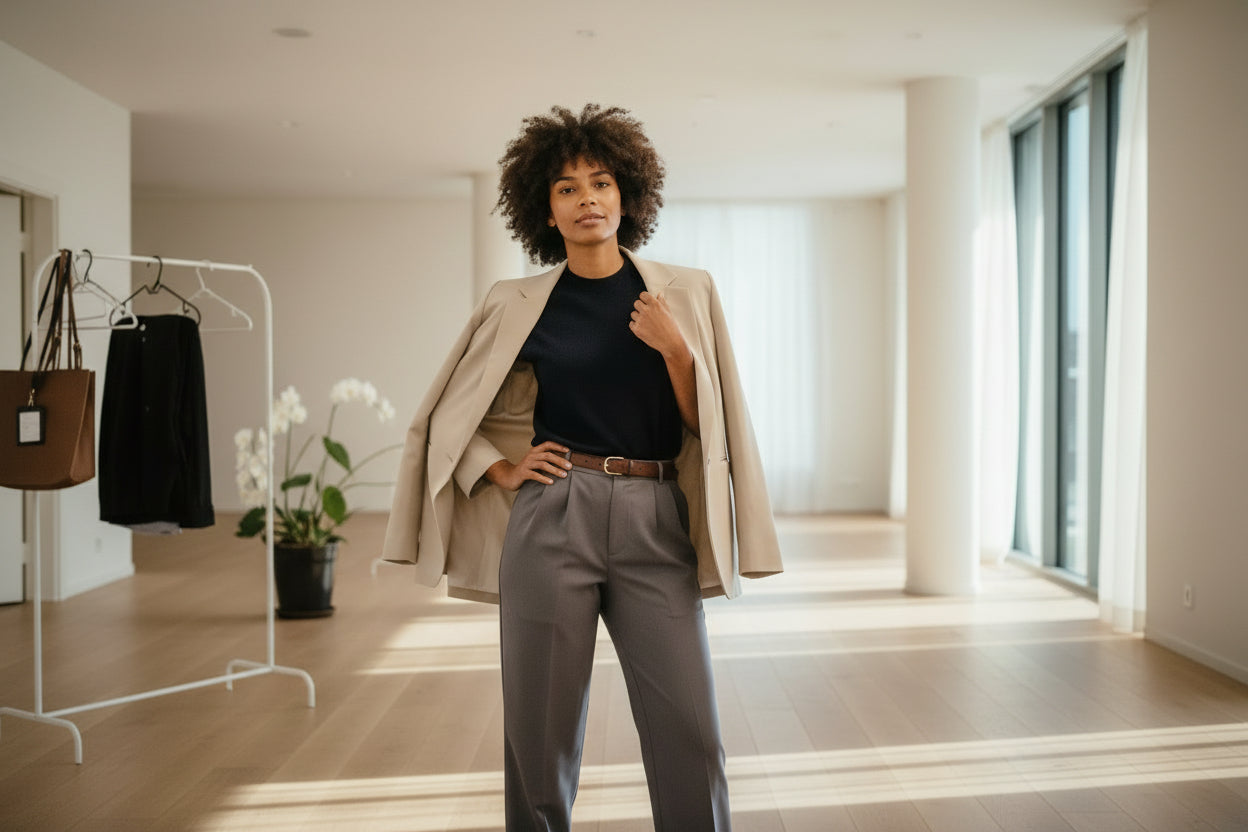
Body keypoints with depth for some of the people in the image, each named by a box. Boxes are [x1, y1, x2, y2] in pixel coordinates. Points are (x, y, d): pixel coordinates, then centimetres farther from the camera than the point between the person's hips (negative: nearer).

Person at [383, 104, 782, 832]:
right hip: (552, 518, 0)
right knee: (541, 732, 6)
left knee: (691, 734, -2)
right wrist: (501, 471, 2)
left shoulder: (685, 293, 7)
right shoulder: (518, 306, 6)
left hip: (655, 524, 0)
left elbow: (708, 422, 5)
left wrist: (674, 348, -9)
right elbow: (449, 415, 16)